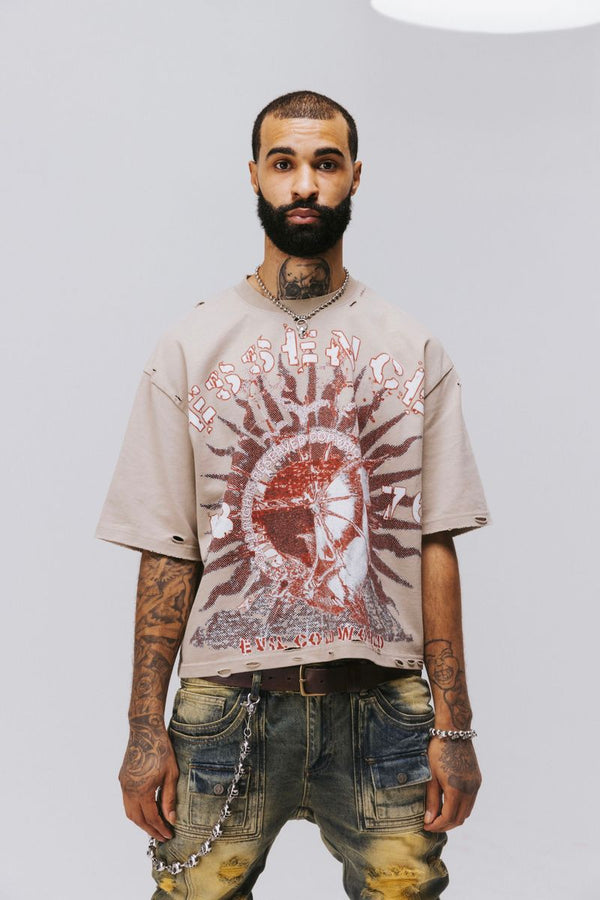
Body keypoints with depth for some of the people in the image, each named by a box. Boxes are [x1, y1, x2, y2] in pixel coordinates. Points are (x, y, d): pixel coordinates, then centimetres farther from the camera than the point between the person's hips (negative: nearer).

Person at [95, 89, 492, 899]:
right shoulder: (190, 348, 3)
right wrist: (146, 727, -3)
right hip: (228, 706, -1)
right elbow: (167, 552, 1)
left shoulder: (414, 352, 6)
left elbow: (434, 543, 3)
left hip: (383, 708, 1)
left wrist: (454, 727, -1)